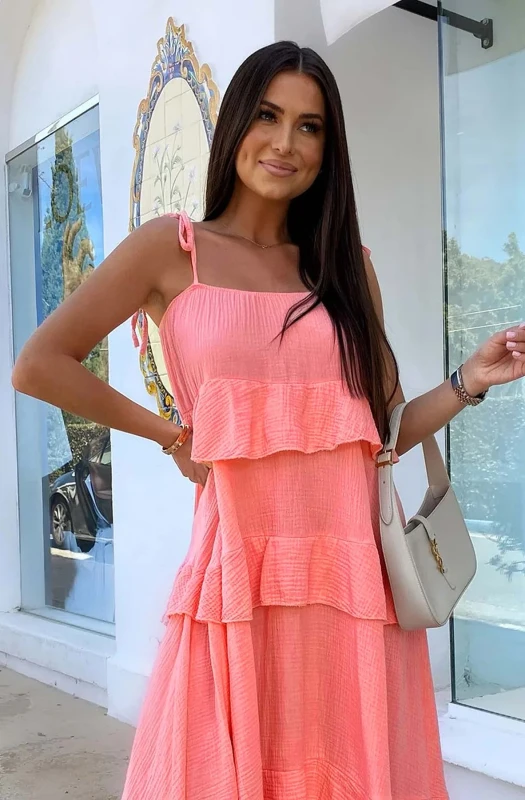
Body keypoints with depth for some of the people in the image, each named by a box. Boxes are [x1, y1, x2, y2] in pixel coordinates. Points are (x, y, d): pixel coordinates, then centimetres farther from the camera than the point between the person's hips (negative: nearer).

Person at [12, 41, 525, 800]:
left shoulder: (347, 265, 12)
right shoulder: (173, 248, 3)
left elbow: (375, 430, 11)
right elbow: (38, 364, 0)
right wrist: (172, 435, 0)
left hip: (358, 580, 3)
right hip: (244, 575, -2)